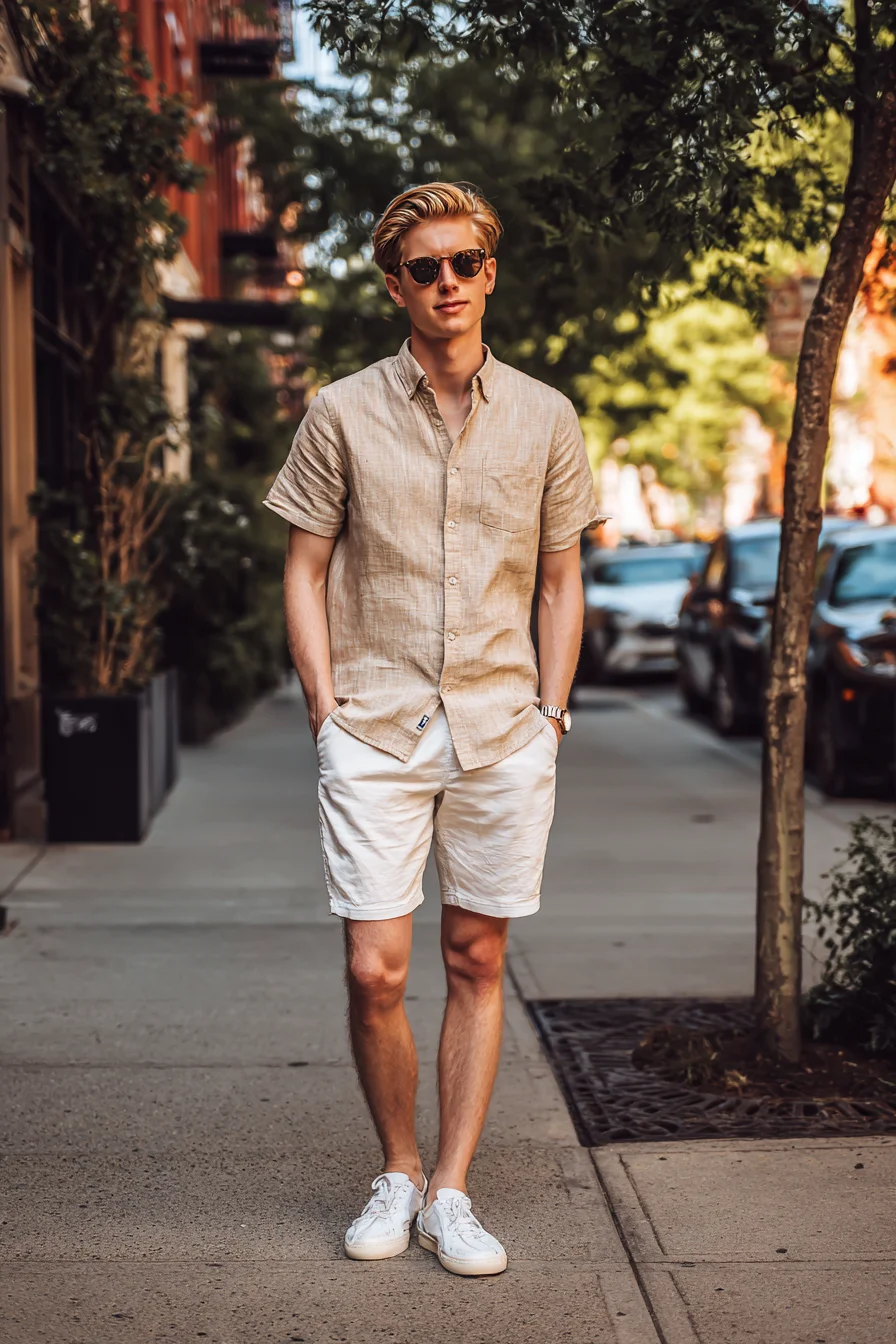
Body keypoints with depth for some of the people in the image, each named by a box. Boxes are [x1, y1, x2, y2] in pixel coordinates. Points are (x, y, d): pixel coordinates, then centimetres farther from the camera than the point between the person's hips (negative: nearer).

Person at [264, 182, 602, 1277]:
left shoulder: (543, 418, 8)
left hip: (503, 734, 2)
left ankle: (450, 1191, 17)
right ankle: (396, 1173, 18)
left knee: (477, 961, 6)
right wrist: (326, 709, -2)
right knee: (375, 973, -5)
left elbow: (561, 580, 13)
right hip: (375, 731, -1)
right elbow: (305, 570, 6)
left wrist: (550, 711, 5)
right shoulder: (341, 414, 3)